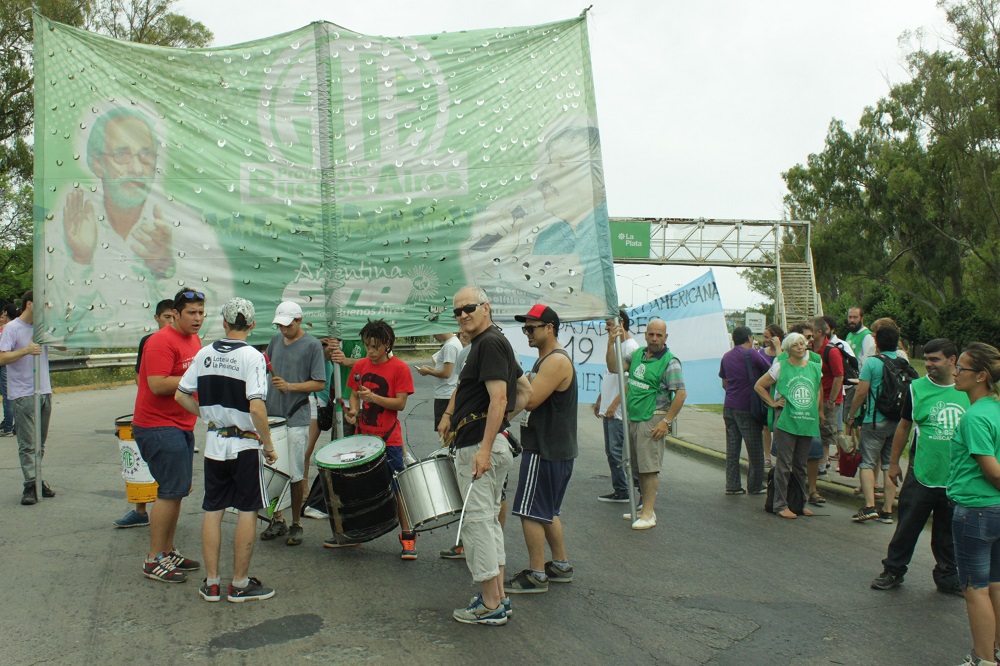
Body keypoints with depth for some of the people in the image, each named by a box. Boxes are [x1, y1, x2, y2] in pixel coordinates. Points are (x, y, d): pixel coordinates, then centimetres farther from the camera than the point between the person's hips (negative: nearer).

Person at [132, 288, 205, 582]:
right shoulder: (162, 341, -15)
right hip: (158, 427, -10)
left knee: (178, 491, 14)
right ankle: (154, 561, 1)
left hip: (183, 426, 10)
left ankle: (168, 552, 25)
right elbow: (158, 385, -24)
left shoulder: (195, 340, 15)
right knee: (170, 491, -9)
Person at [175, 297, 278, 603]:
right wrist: (268, 445, -13)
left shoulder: (205, 353, 2)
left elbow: (181, 396, 5)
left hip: (214, 443, 5)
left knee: (213, 511, 12)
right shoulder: (252, 357, -14)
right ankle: (240, 585, 13)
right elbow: (256, 407, -23)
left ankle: (211, 583, 20)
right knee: (248, 512, 6)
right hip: (245, 445, -5)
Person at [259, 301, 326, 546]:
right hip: (271, 416, 5)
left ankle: (296, 524, 15)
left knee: (295, 475, 1)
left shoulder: (312, 345, -6)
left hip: (296, 419, -5)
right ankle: (277, 520, 24)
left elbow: (319, 383, -8)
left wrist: (290, 386, -19)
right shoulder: (276, 339, 11)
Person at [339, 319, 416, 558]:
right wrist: (353, 410, -7)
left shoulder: (399, 368, -9)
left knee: (398, 488, 0)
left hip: (388, 439, -5)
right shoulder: (360, 366, 5)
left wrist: (373, 397, -26)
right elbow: (354, 395, 13)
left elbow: (400, 403, -13)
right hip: (362, 436, 5)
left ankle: (408, 536, 12)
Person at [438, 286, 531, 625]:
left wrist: (484, 448, -27)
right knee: (489, 519, 15)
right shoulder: (497, 343, 17)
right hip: (491, 443, 11)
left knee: (477, 521, -4)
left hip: (479, 446, -11)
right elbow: (526, 391, 22)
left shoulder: (489, 343, -13)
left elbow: (498, 399, -22)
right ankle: (497, 596, 24)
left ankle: (490, 607, 4)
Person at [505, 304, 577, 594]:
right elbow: (527, 397, 19)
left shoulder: (557, 361, -17)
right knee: (547, 511, 18)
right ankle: (561, 565, 27)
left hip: (547, 450, -11)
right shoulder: (545, 360, 16)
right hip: (548, 448, 11)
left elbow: (530, 400, -25)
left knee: (531, 512, -4)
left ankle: (535, 576, 4)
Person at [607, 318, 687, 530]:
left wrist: (666, 421, -17)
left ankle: (649, 513, 2)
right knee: (639, 465, 14)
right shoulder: (637, 354, 11)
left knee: (649, 467, -5)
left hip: (653, 421, -7)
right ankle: (645, 506, 26)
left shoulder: (670, 362, -10)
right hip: (633, 418, 7)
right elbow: (614, 367, 8)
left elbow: (681, 393, -14)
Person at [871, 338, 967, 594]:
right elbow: (904, 427, 5)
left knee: (948, 533, 13)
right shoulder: (917, 388, -2)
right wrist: (894, 462, 6)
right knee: (907, 527, 5)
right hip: (921, 474, -1)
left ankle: (947, 577, 29)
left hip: (956, 477, 1)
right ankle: (892, 571, 19)